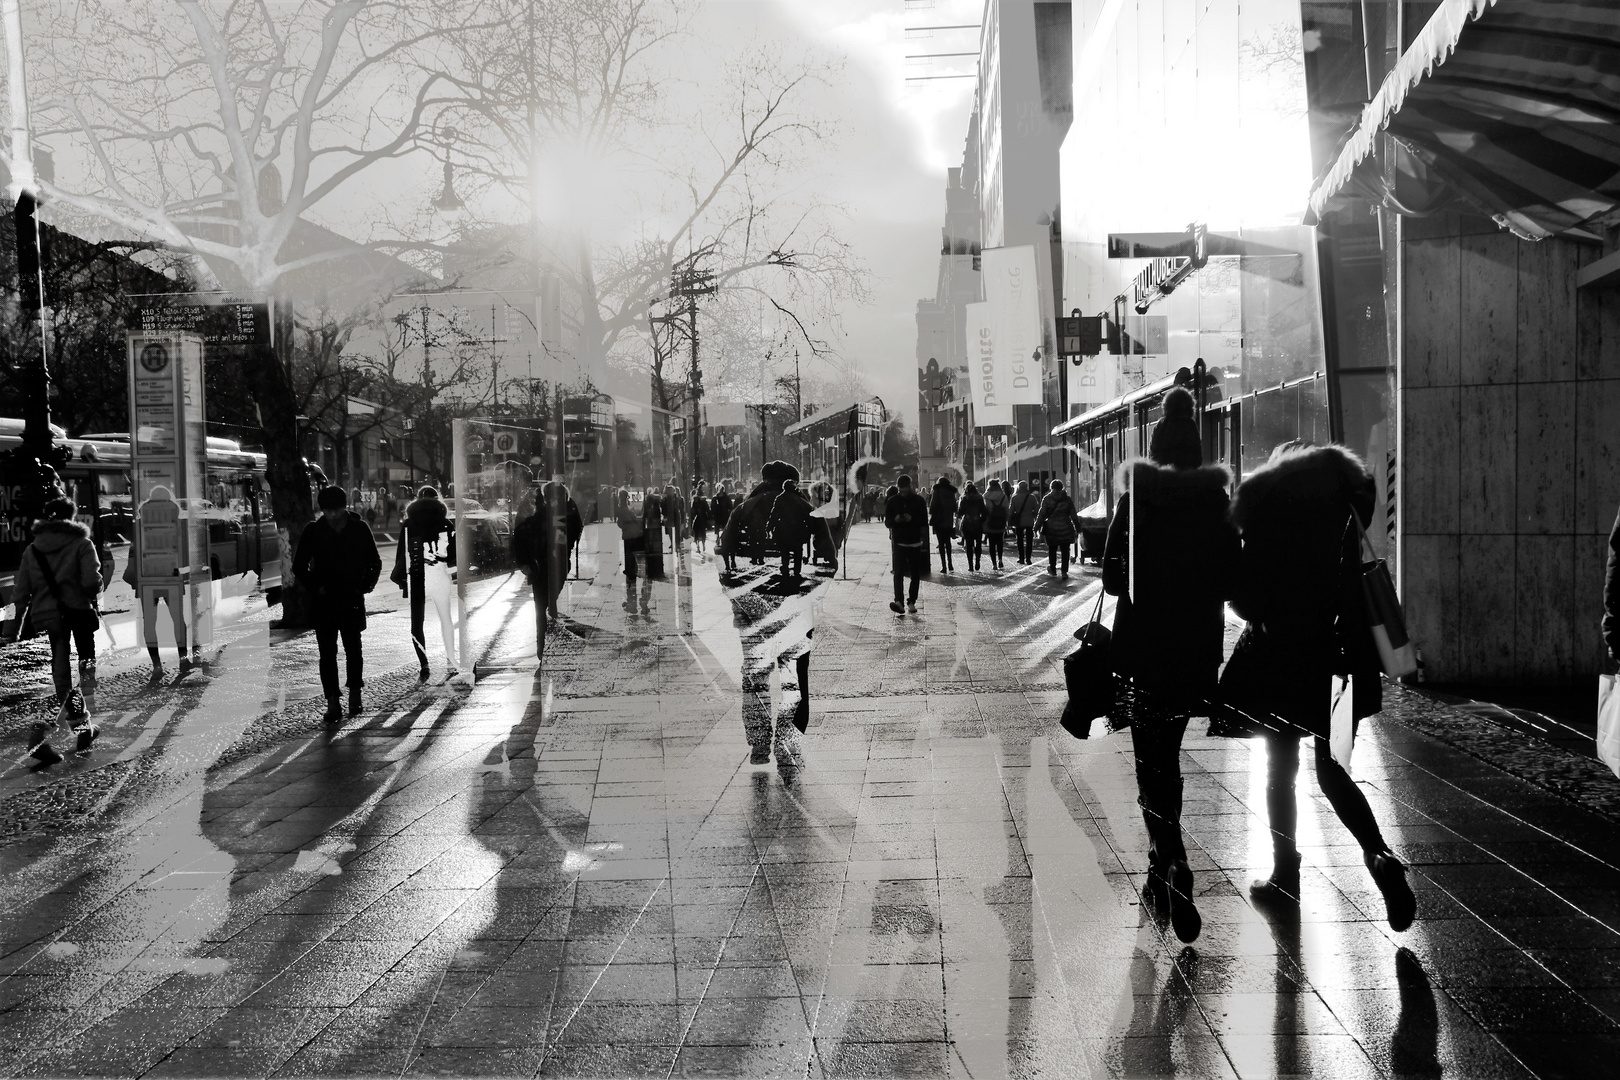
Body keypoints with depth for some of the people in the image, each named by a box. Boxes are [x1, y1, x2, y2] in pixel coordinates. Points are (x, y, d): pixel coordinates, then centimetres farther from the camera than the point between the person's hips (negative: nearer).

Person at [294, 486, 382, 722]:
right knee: (327, 653, -1)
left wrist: (365, 585, -1)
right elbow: (299, 567, 6)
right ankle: (333, 701, 2)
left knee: (353, 649, 6)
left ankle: (354, 693, 22)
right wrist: (315, 587, -4)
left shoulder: (359, 528, 0)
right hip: (323, 601, 0)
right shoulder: (313, 531, 0)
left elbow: (375, 562, 10)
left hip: (352, 599, 0)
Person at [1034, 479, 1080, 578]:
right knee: (1065, 551, 5)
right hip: (1065, 529, 1)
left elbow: (1041, 515, -6)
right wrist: (1077, 529, 12)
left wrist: (1037, 527, -1)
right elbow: (1074, 516, 6)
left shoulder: (1047, 499, -3)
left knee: (1052, 550, 15)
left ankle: (1052, 569, 24)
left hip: (1052, 529, -1)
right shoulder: (1068, 500, 3)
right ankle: (1064, 571, 1)